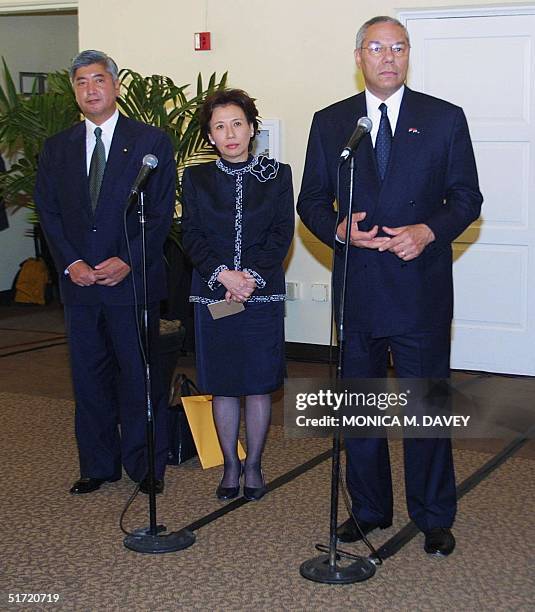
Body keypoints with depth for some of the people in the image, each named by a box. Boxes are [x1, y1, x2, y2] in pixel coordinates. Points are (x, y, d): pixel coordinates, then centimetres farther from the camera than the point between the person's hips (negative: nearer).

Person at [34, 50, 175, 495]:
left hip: (133, 280, -3)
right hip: (79, 282, 4)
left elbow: (161, 213, -4)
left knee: (140, 375, 2)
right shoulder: (57, 148, 11)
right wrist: (71, 263, -7)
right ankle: (98, 466, 21)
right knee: (89, 376, 9)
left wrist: (126, 261, -14)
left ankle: (147, 466, 15)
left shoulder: (151, 142, 0)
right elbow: (49, 212, 8)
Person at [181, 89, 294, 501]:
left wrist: (252, 275, -15)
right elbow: (192, 237, 0)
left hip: (263, 293, -1)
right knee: (222, 386, 6)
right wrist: (223, 275, -15)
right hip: (212, 293, 1)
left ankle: (254, 466, 18)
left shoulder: (277, 175, 3)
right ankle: (231, 467, 20)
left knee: (259, 385, 4)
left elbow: (283, 234, -3)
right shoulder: (196, 178, 6)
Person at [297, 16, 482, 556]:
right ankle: (368, 508, 28)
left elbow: (466, 197, 2)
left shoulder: (445, 119, 2)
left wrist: (429, 231, -16)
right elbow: (311, 200, 8)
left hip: (421, 286, -2)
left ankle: (434, 517, 19)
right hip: (356, 288, 2)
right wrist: (338, 228, -13)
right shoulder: (329, 123, 7)